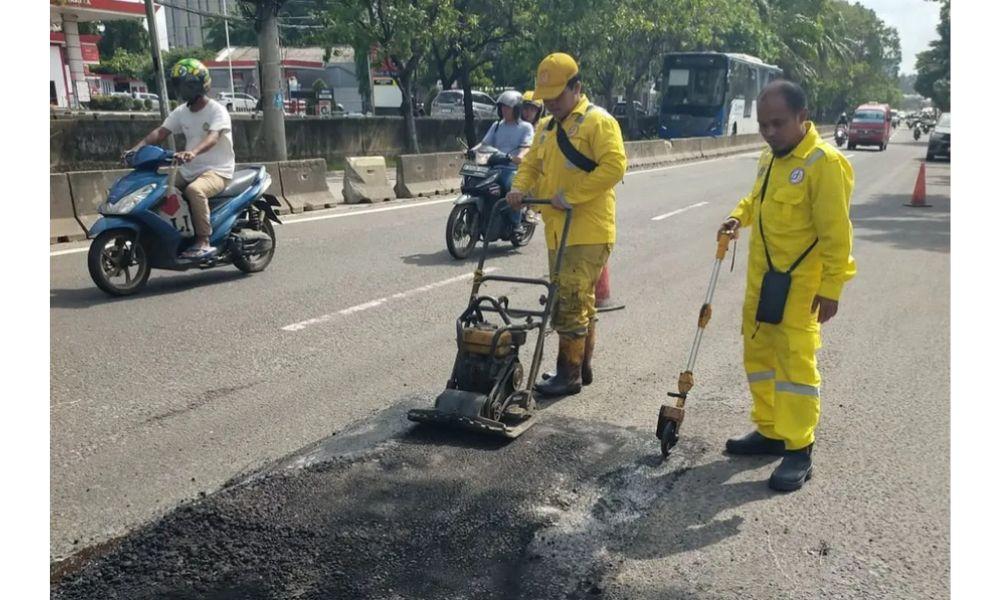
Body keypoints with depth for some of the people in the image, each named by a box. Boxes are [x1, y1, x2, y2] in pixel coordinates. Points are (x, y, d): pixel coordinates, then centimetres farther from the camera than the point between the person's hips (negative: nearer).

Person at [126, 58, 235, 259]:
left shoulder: (217, 111, -9)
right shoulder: (181, 112, 12)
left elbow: (212, 138, -27)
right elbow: (160, 132, 2)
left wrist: (193, 152, -47)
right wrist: (137, 147, -15)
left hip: (217, 171, -8)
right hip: (189, 172, 8)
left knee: (194, 190, -36)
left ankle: (204, 242, -32)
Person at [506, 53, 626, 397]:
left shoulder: (598, 121, -9)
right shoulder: (547, 127, 17)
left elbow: (614, 166, -20)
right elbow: (532, 165, 21)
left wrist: (571, 195, -22)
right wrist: (520, 188, 0)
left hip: (588, 232, -8)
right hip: (558, 231, 8)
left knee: (570, 303, -9)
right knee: (580, 301, 16)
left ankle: (569, 374, 1)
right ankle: (583, 366, 27)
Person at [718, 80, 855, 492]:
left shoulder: (824, 162, -17)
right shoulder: (770, 157, 9)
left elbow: (835, 233, -18)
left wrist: (831, 288, -18)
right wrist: (740, 216, 6)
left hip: (799, 284, -8)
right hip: (761, 278, 9)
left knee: (794, 361, -5)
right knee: (758, 355, 15)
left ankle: (798, 450, 6)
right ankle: (770, 431, 29)